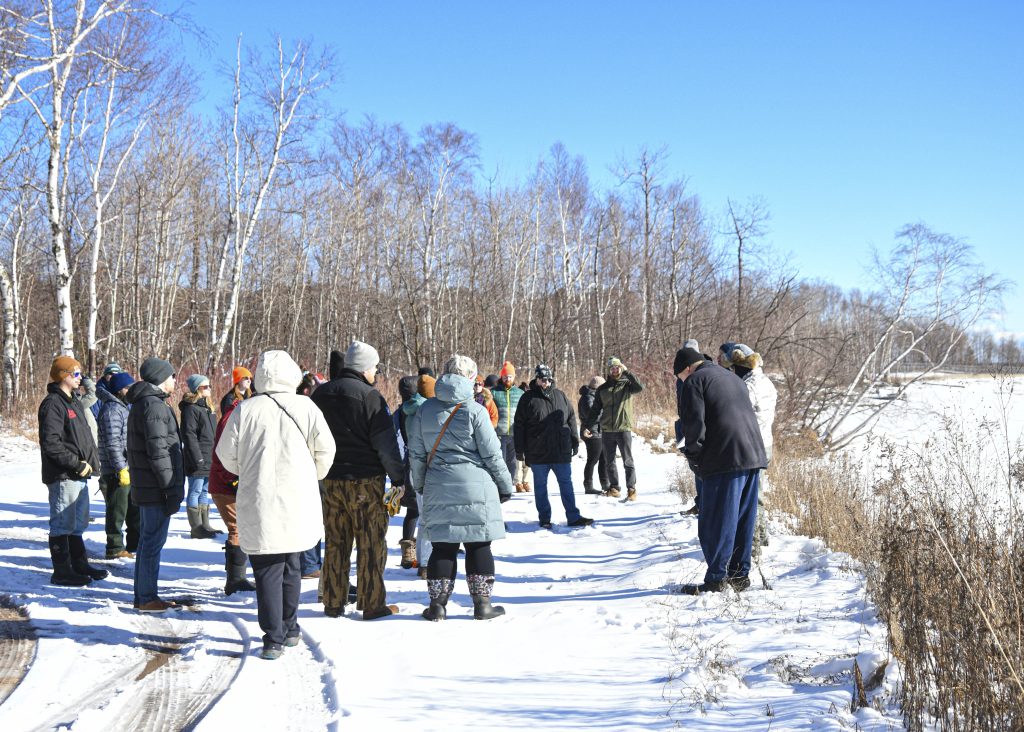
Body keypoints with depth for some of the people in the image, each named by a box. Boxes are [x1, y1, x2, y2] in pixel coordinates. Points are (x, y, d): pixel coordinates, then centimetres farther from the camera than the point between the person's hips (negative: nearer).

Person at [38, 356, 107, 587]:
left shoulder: (74, 402, 17)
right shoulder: (53, 403, -13)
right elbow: (50, 443, -21)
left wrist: (91, 461, 7)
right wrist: (78, 465, -19)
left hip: (79, 475, 9)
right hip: (63, 476, -9)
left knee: (77, 523, 18)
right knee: (62, 524, -1)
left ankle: (79, 564, 28)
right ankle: (62, 572, 6)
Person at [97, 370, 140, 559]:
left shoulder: (124, 408, 17)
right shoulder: (112, 410, -15)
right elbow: (112, 443, -21)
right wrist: (121, 469, -23)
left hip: (130, 469, 10)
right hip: (117, 472, -10)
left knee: (135, 509, 17)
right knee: (117, 511, -2)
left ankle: (135, 545, 27)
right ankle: (115, 549, 6)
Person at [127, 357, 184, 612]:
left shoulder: (140, 405, 18)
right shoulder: (154, 406, -16)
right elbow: (158, 451, -22)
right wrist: (172, 489, -19)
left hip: (144, 486, 11)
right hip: (156, 489, -11)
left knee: (147, 540, 16)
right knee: (153, 542, -4)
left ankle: (143, 596, 23)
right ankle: (147, 598, 3)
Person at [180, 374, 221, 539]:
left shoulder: (207, 406, 18)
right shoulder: (190, 408, -12)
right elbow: (189, 435, -17)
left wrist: (215, 456, 20)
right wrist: (198, 459, -20)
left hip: (209, 460, 9)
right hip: (197, 461, -9)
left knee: (204, 491, 14)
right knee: (195, 492, -3)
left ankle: (205, 525, 21)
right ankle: (196, 528, 1)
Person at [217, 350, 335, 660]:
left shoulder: (244, 410, -6)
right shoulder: (306, 407, -5)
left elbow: (227, 455, 1)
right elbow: (326, 450, -2)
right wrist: (312, 477, 18)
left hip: (259, 505, -2)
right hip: (297, 503, 2)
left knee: (267, 570, 4)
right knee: (290, 566, 19)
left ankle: (274, 638, 1)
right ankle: (289, 628, 30)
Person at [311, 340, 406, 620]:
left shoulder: (320, 395, 10)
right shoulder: (370, 396, -11)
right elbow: (386, 442, -12)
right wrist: (399, 477, -5)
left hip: (329, 479, 6)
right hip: (365, 480, -6)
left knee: (335, 543, 13)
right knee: (371, 543, 1)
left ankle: (333, 603, 17)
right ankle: (372, 604, 5)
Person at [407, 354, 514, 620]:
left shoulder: (425, 410, 5)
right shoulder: (475, 410, -7)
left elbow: (416, 454, 9)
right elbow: (492, 454, -5)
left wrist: (420, 485, 21)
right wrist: (505, 485, 6)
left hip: (438, 489, 3)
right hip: (475, 487, -3)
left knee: (442, 546, 8)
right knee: (478, 545, 6)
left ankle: (438, 604, 10)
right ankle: (482, 603, 10)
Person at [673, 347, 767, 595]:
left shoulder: (694, 381, -1)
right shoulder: (734, 378, 25)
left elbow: (694, 422, -11)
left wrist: (693, 456, 1)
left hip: (723, 460, -8)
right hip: (753, 456, 8)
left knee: (716, 521, -2)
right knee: (743, 519, 13)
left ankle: (716, 579, -1)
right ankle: (740, 575, 18)